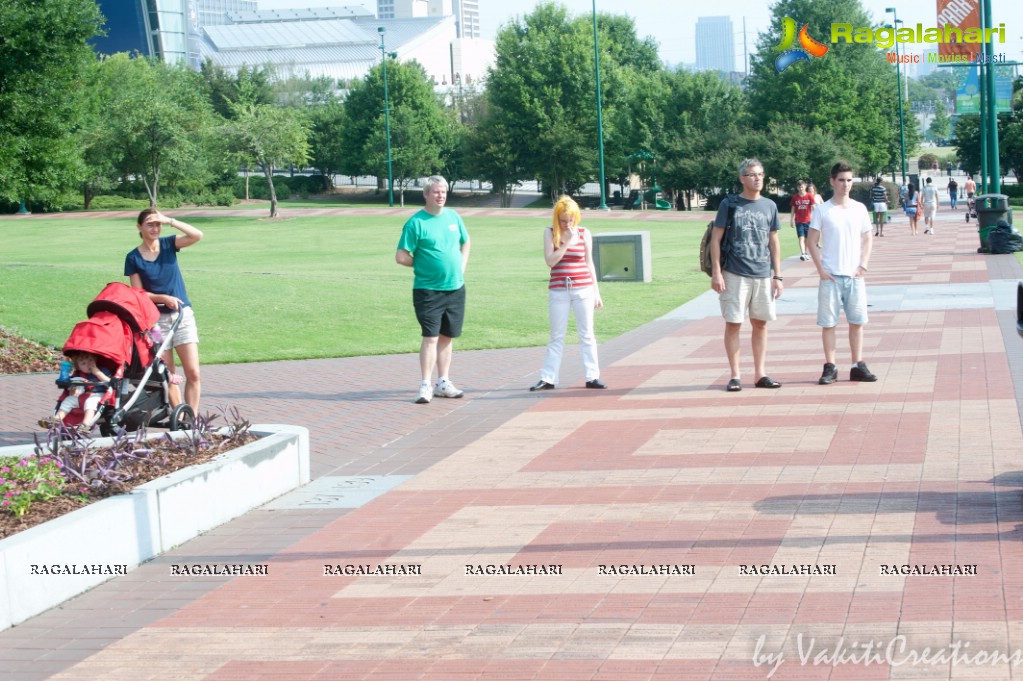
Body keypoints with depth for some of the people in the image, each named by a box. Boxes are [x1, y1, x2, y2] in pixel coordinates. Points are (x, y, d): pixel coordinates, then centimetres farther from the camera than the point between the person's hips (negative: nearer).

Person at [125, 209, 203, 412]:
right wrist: (164, 298, -17)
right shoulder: (133, 258, 0)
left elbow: (197, 235, -13)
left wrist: (170, 220, -16)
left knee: (193, 373, -8)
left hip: (183, 314, 1)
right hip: (156, 318, -1)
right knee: (167, 375, 2)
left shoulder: (168, 244, 3)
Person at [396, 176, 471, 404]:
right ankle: (426, 386, -6)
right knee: (430, 337, -10)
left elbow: (465, 243, 23)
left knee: (446, 337, 12)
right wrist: (424, 265, -3)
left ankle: (443, 383, 20)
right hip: (428, 290, -5)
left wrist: (461, 267, 10)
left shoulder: (453, 217, 8)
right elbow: (401, 257, -11)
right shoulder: (416, 223, -10)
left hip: (455, 289, 6)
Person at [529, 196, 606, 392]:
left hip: (583, 289, 1)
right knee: (556, 337, 4)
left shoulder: (583, 233, 3)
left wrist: (596, 292, 8)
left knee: (587, 335, 4)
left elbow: (589, 263, 9)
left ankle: (592, 377, 8)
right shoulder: (550, 233, 0)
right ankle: (548, 378, 7)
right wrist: (567, 242, -15)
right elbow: (550, 261, -9)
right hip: (558, 290, -1)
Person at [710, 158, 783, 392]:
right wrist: (716, 272, -9)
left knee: (760, 323, 7)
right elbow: (716, 239, -1)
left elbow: (774, 242, 13)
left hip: (763, 275, 4)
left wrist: (777, 275, 9)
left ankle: (760, 373, 14)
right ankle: (735, 375, 5)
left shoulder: (769, 206, 10)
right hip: (734, 274, -4)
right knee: (733, 323, -1)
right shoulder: (729, 204, -1)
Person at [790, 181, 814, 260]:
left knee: (807, 238, 9)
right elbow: (793, 209, 8)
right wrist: (791, 219, 6)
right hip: (798, 221, 0)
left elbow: (813, 208, -1)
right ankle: (802, 254, -19)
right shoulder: (795, 198, 2)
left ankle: (806, 253, 23)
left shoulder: (809, 196, -3)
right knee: (801, 238, -10)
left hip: (808, 220, 0)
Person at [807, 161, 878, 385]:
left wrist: (863, 266, 0)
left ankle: (858, 365, 12)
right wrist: (821, 270, -7)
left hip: (855, 275, 3)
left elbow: (867, 239, 11)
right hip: (830, 276, -2)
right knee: (828, 323, 0)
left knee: (857, 322, 5)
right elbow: (812, 242, 0)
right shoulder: (822, 211, -1)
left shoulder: (859, 209, 7)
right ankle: (830, 367, 7)